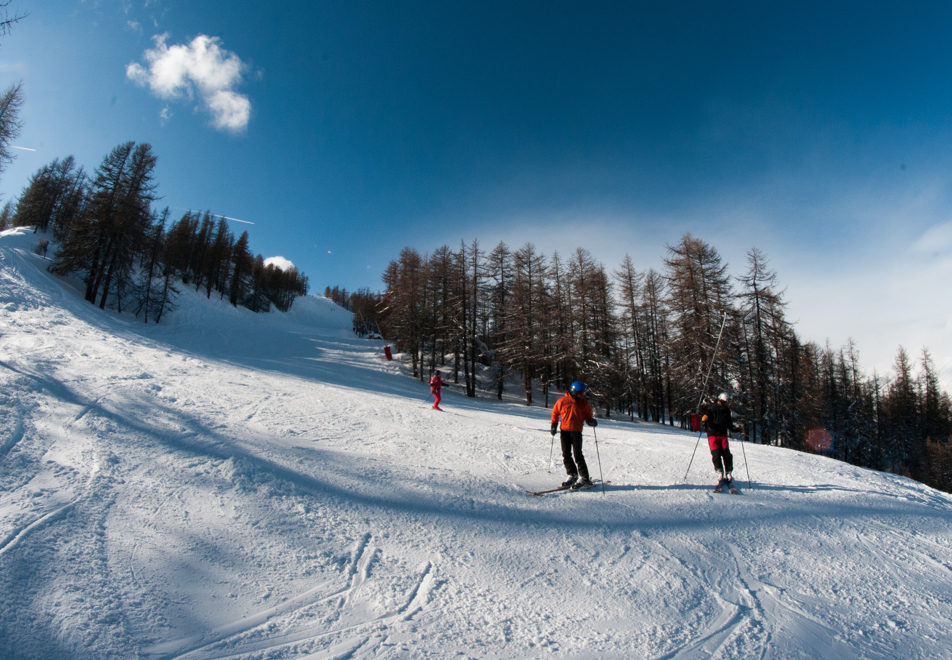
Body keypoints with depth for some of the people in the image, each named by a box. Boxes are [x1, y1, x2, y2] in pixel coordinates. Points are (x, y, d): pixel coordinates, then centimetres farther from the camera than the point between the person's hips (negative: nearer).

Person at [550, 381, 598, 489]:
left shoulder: (584, 404, 2)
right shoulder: (562, 401, -1)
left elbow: (588, 416, 7)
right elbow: (555, 412, 12)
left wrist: (591, 421, -15)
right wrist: (554, 424, 6)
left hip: (576, 432, -2)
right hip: (564, 431, 2)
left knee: (577, 454, -8)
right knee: (566, 455, 3)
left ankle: (584, 478, 1)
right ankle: (572, 475, 17)